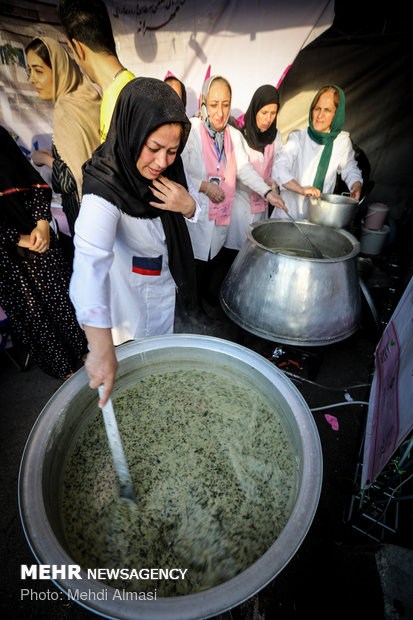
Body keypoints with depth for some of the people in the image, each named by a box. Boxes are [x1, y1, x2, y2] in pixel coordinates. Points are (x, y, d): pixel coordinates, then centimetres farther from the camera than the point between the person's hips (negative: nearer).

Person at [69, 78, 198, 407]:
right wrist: (102, 348, -56)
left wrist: (187, 204, -27)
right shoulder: (104, 189, -34)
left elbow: (196, 212, 0)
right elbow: (90, 259, -47)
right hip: (129, 286, -5)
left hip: (165, 276, 6)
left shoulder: (172, 167, -13)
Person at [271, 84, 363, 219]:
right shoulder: (298, 138, -6)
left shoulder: (343, 141, 4)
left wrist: (356, 185, -4)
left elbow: (350, 169, 18)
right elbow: (279, 167, -18)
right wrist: (301, 189, -32)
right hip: (291, 209, -2)